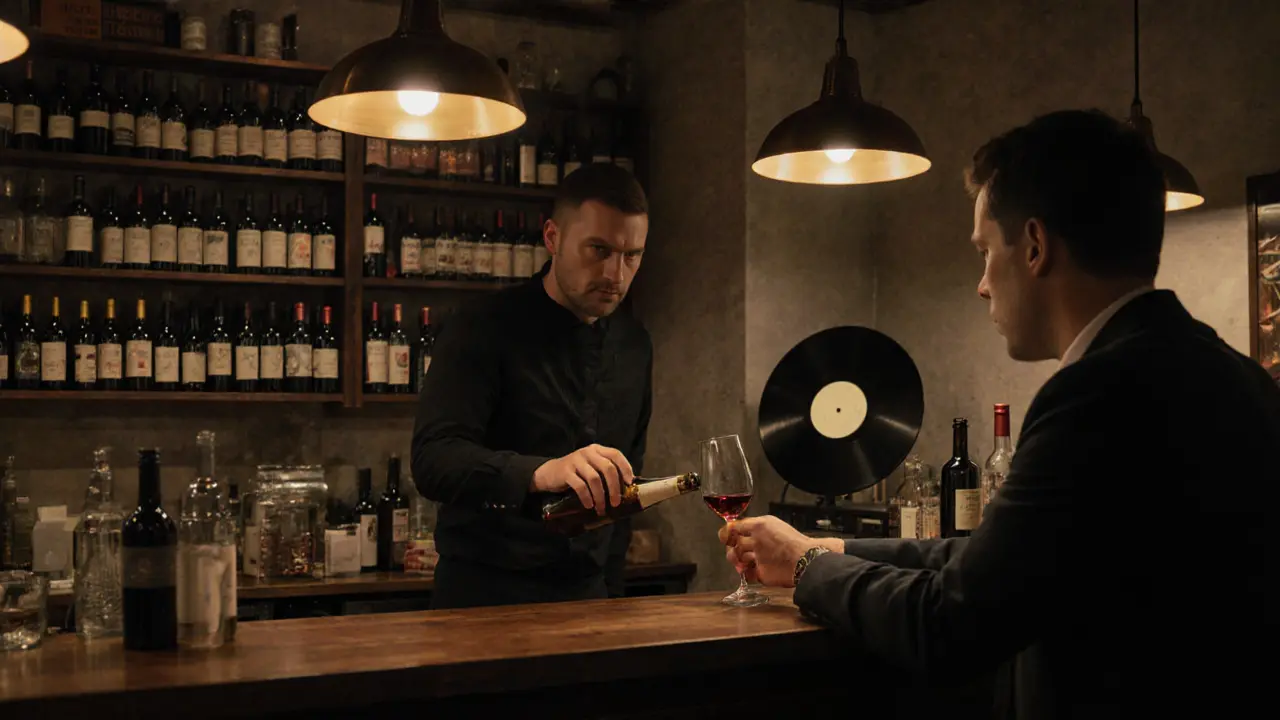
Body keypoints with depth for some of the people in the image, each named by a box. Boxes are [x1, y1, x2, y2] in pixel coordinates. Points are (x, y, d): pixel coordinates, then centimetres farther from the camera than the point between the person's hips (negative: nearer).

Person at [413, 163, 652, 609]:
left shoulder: (634, 344, 8)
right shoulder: (482, 332, -11)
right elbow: (433, 459, -23)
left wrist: (611, 584, 12)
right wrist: (540, 472, -39)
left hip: (587, 597, 5)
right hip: (485, 596, -5)